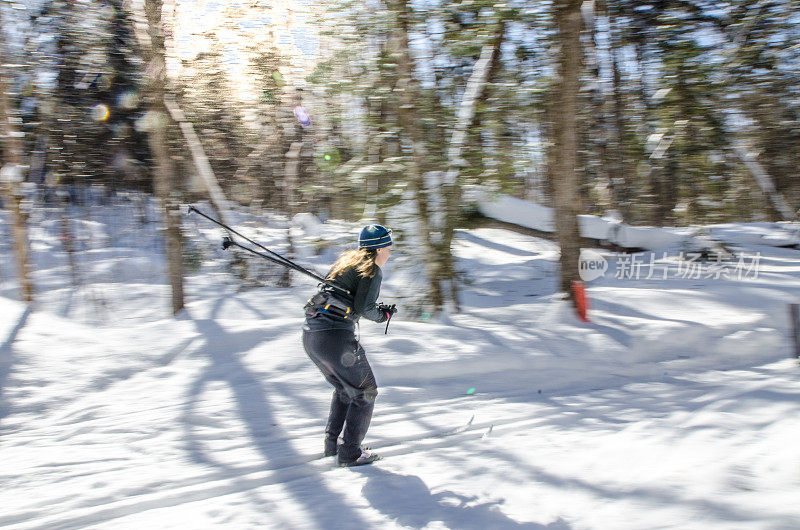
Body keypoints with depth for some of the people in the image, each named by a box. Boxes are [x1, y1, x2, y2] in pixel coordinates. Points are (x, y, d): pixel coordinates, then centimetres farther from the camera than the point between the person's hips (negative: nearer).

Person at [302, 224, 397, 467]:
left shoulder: (346, 259, 21)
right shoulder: (373, 271, -4)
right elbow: (364, 307, -14)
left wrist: (376, 307, 18)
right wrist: (383, 315, 6)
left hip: (310, 334, 9)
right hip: (335, 337, -8)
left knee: (344, 388, 27)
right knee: (365, 393, 8)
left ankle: (332, 443, 27)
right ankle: (350, 453, 10)